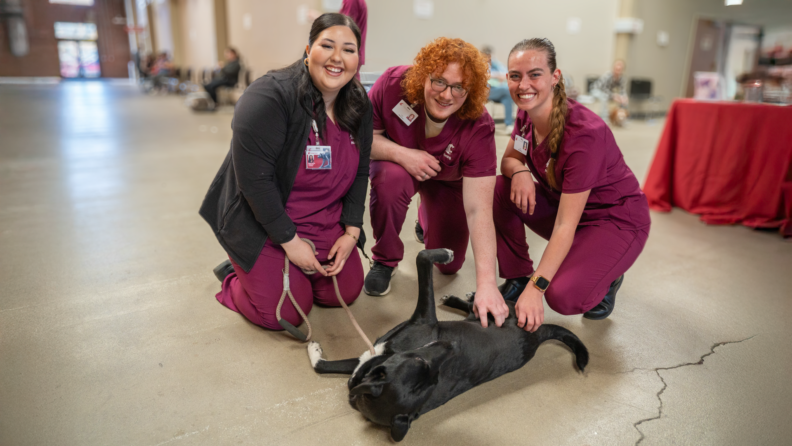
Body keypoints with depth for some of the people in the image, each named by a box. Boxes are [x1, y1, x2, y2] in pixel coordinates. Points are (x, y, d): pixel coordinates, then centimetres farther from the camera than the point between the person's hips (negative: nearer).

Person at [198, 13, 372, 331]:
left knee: (346, 293, 4)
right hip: (260, 221, -6)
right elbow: (254, 178, -25)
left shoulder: (359, 106, -2)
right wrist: (289, 242, -21)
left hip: (323, 222, 7)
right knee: (286, 314, -9)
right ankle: (234, 275, 21)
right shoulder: (270, 96, -24)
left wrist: (351, 232, -6)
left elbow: (360, 172, 4)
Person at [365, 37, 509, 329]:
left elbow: (479, 210, -39)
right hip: (397, 162, 0)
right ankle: (384, 261, -8)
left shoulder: (478, 129, -35)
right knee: (390, 181, -38)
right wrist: (401, 153, -39)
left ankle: (427, 217, 38)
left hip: (448, 181, 1)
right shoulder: (393, 84, -32)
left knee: (448, 265, 3)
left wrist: (486, 283, -46)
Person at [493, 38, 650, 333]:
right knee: (499, 190, -15)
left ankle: (606, 278, 8)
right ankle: (517, 278, 1)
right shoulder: (526, 114, -9)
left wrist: (536, 287, -34)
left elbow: (565, 224, -32)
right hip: (561, 204, 7)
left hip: (616, 219, -7)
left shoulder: (584, 132, -31)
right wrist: (519, 171, -23)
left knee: (563, 296, -28)